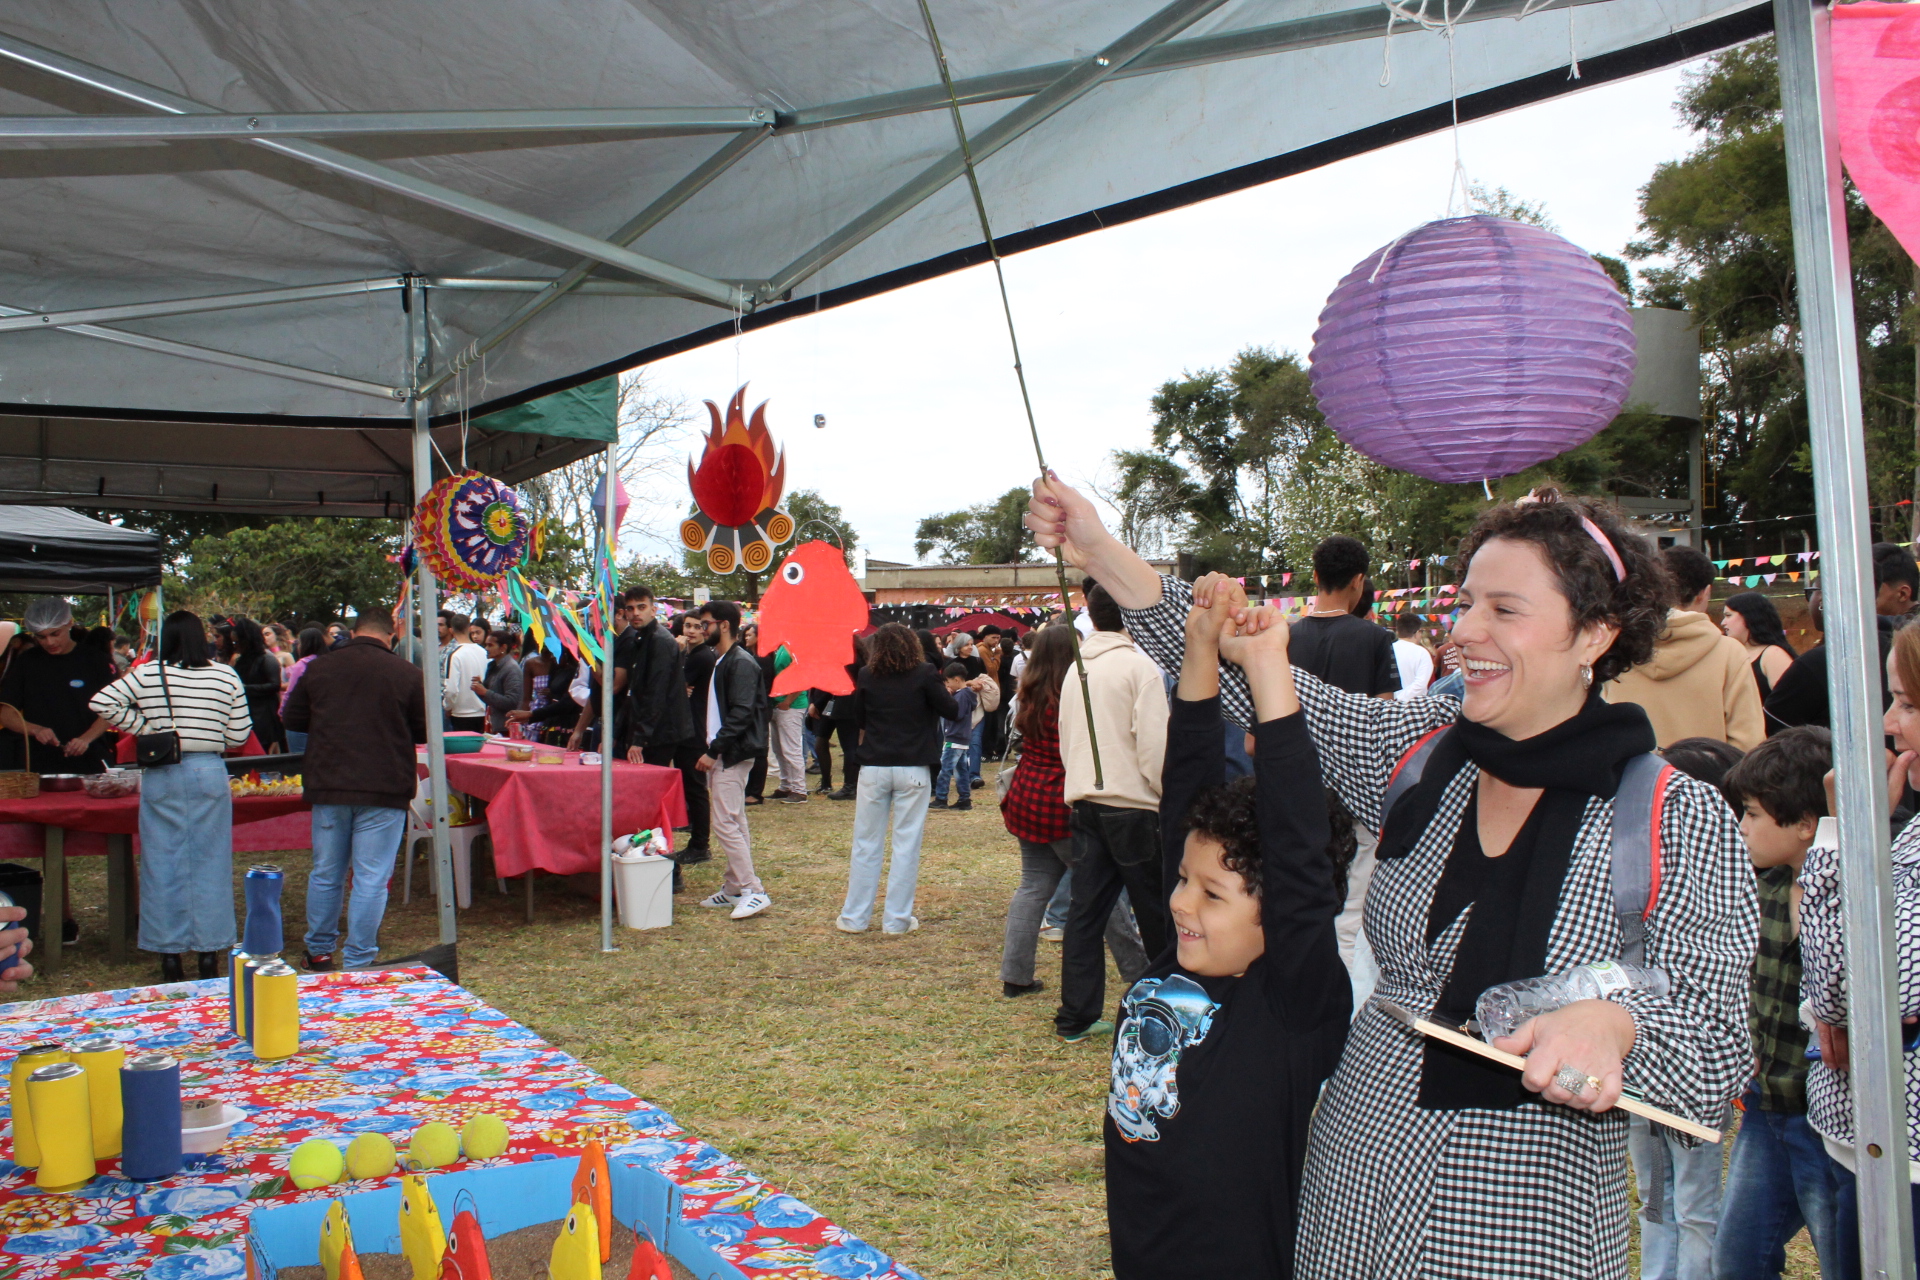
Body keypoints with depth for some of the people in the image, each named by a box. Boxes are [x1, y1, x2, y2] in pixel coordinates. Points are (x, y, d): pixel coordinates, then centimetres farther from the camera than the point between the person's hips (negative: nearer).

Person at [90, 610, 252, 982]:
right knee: (208, 862, 6)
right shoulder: (226, 676, 0)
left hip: (161, 776, 0)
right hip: (209, 773, 0)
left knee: (163, 863, 7)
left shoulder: (147, 674, -1)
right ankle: (209, 952, 8)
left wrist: (146, 728, 1)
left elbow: (102, 703, -6)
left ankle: (169, 954, 11)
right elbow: (239, 734, 0)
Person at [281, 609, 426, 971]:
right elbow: (424, 731, -1)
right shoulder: (406, 673, -8)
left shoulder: (320, 668, 2)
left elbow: (293, 717, 12)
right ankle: (358, 962, 4)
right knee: (371, 879, 1)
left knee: (326, 873, 17)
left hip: (328, 786, 4)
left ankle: (319, 951, 30)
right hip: (384, 789, -4)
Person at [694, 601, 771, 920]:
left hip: (733, 755, -10)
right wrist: (712, 750, 10)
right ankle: (734, 888, 18)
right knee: (734, 823, 13)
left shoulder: (741, 663, -14)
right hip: (721, 754, 10)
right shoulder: (718, 661, 17)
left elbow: (740, 714, -22)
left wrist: (713, 750, -22)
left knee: (725, 823, -12)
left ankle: (754, 892, -9)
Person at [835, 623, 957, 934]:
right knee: (906, 845, 6)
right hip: (913, 769, -2)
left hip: (874, 767, 2)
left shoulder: (867, 676, 0)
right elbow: (952, 712, -3)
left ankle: (854, 917, 15)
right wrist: (948, 692, 16)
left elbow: (859, 720, 10)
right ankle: (897, 919, 9)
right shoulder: (924, 674, -6)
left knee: (866, 844, 10)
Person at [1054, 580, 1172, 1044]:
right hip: (1133, 806, -6)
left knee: (1085, 911, 8)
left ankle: (1076, 1016, 11)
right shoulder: (1138, 665, -11)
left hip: (1085, 804, 7)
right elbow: (1154, 745, -16)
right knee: (1158, 915, 6)